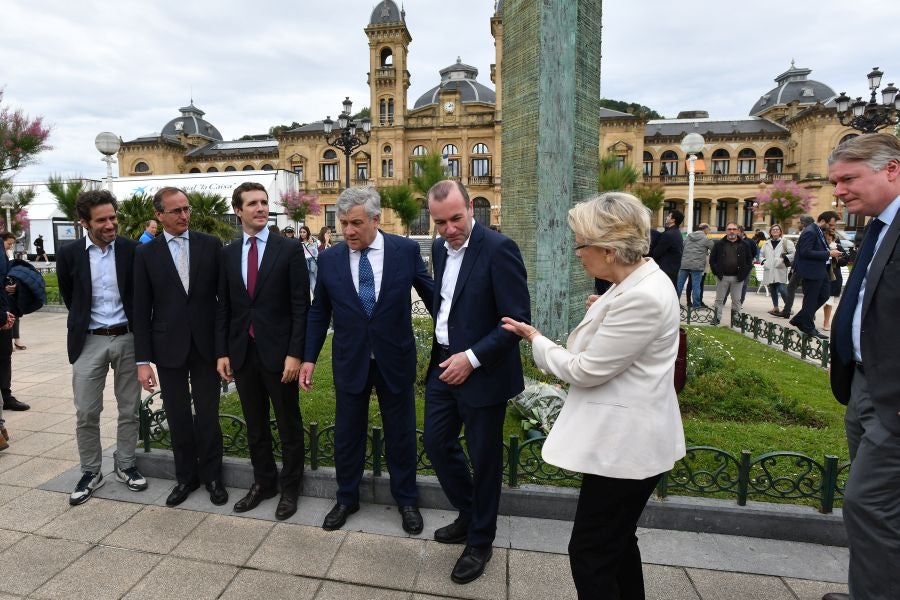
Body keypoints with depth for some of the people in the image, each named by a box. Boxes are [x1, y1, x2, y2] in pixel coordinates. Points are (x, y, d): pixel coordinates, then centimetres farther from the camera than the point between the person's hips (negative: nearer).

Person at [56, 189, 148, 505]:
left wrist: (139, 330, 7)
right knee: (86, 413, 5)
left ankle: (125, 465, 26)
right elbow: (69, 298, 11)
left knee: (129, 410, 9)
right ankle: (90, 473, 22)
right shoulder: (68, 254, -3)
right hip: (90, 342, 0)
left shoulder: (133, 249, -4)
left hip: (128, 338, 0)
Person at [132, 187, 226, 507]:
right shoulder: (146, 253, 1)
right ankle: (186, 475, 30)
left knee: (208, 415, 8)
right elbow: (141, 310, 0)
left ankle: (211, 475, 26)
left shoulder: (210, 245, 0)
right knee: (177, 416, 12)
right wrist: (143, 360, -3)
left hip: (206, 343, 0)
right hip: (169, 346, 1)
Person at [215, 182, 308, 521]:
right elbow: (223, 307, 9)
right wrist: (222, 352, 4)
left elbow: (301, 306, -9)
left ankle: (289, 488, 27)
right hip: (242, 351, 4)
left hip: (278, 351, -4)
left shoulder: (289, 249, -6)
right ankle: (263, 482, 35)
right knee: (255, 425, 16)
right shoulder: (228, 253, 7)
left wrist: (295, 353, -14)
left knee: (289, 425, 9)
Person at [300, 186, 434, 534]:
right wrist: (309, 358, 3)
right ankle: (346, 499, 37)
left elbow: (432, 295, 1)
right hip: (350, 361, 2)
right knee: (347, 433, 14)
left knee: (401, 434, 13)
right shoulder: (330, 259, -3)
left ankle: (406, 500, 35)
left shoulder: (406, 251, -8)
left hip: (395, 360, -1)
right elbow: (318, 313, 6)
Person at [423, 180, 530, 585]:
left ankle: (480, 541, 32)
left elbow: (518, 320, -19)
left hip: (482, 371, -7)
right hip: (444, 364, 7)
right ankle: (468, 515, 41)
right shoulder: (440, 248, 5)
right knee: (437, 442, 16)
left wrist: (472, 358, -23)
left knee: (484, 458, 9)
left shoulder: (499, 248, -18)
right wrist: (442, 350, 10)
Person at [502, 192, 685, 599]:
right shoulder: (637, 283, 5)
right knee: (617, 542, 25)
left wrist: (537, 340, -8)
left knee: (590, 552, 5)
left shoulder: (642, 297, -26)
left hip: (625, 445, -10)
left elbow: (587, 370, -20)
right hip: (624, 439, 10)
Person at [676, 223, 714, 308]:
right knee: (696, 286, 2)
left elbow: (682, 248, 13)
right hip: (697, 265, -4)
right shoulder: (706, 239, -3)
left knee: (679, 284, 8)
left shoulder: (688, 237, 11)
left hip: (684, 264, 4)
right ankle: (696, 305, 7)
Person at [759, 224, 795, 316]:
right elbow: (761, 255, 25)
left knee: (782, 289, -13)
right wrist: (763, 261, 8)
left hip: (780, 270, -5)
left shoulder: (786, 242, 2)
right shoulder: (766, 243, 16)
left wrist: (786, 258, -13)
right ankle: (775, 308, 16)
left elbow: (794, 254, -2)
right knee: (772, 290, 8)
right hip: (769, 271, 5)